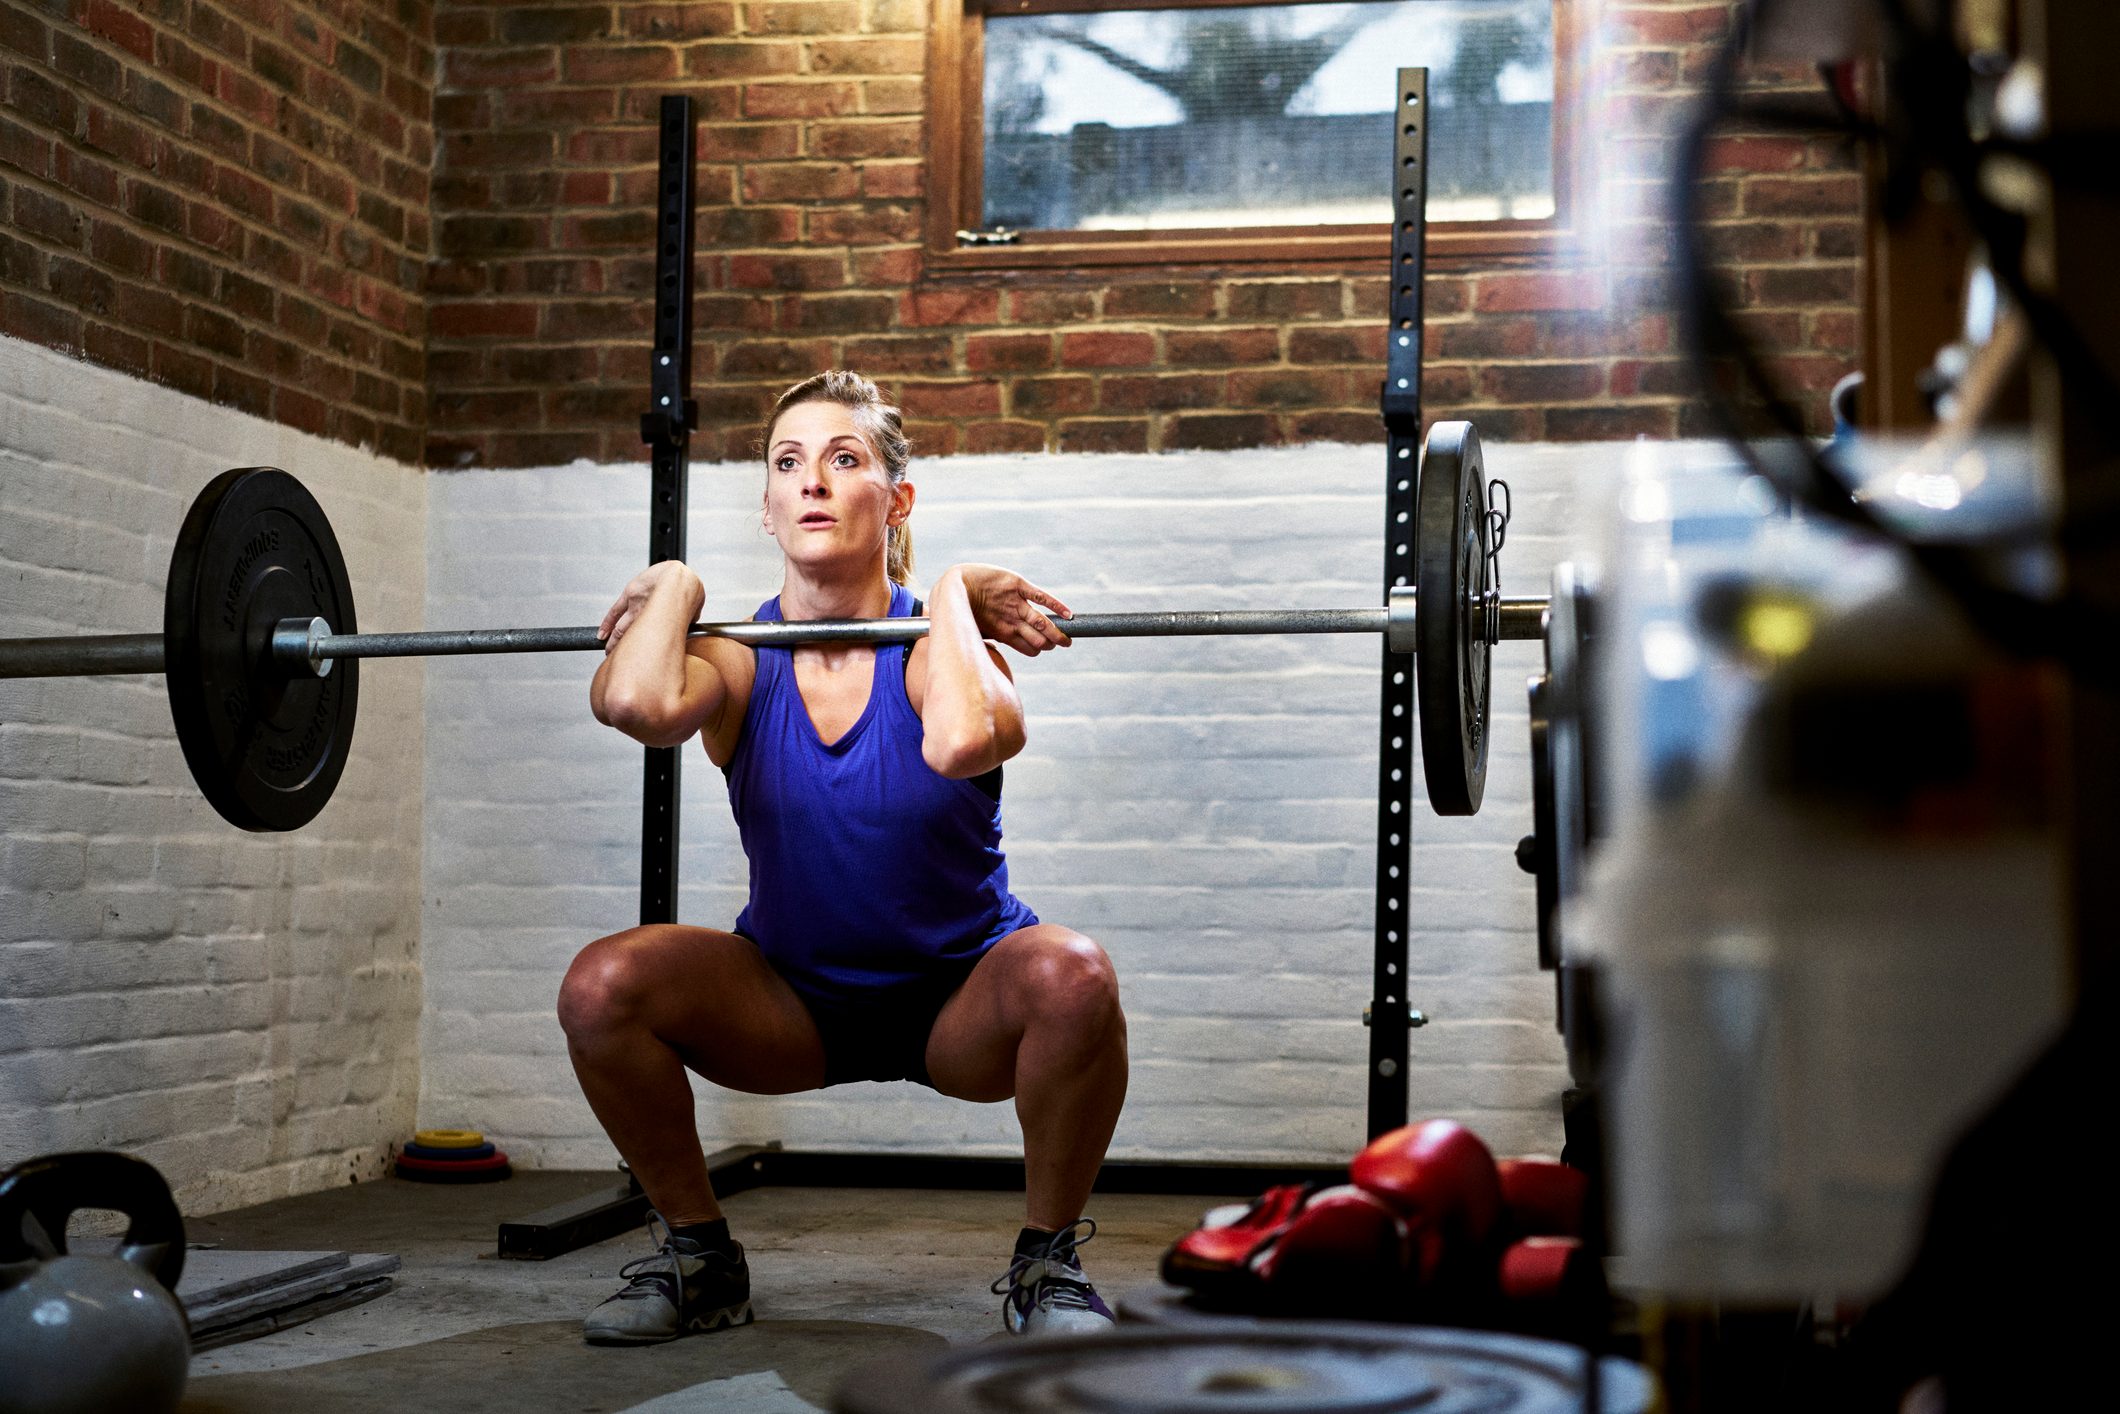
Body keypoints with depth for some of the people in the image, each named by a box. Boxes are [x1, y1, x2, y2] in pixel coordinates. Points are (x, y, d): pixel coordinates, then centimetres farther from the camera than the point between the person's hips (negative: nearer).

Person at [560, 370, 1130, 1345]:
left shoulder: (932, 650, -17)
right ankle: (698, 1258, -1)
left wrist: (952, 593, -28)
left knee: (1070, 977, -36)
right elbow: (634, 704, -37)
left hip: (959, 1000, -2)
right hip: (792, 1000, 2)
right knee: (601, 987, -25)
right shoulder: (740, 660, -11)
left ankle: (1047, 1265, -10)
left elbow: (961, 741, -45)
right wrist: (674, 589, -18)